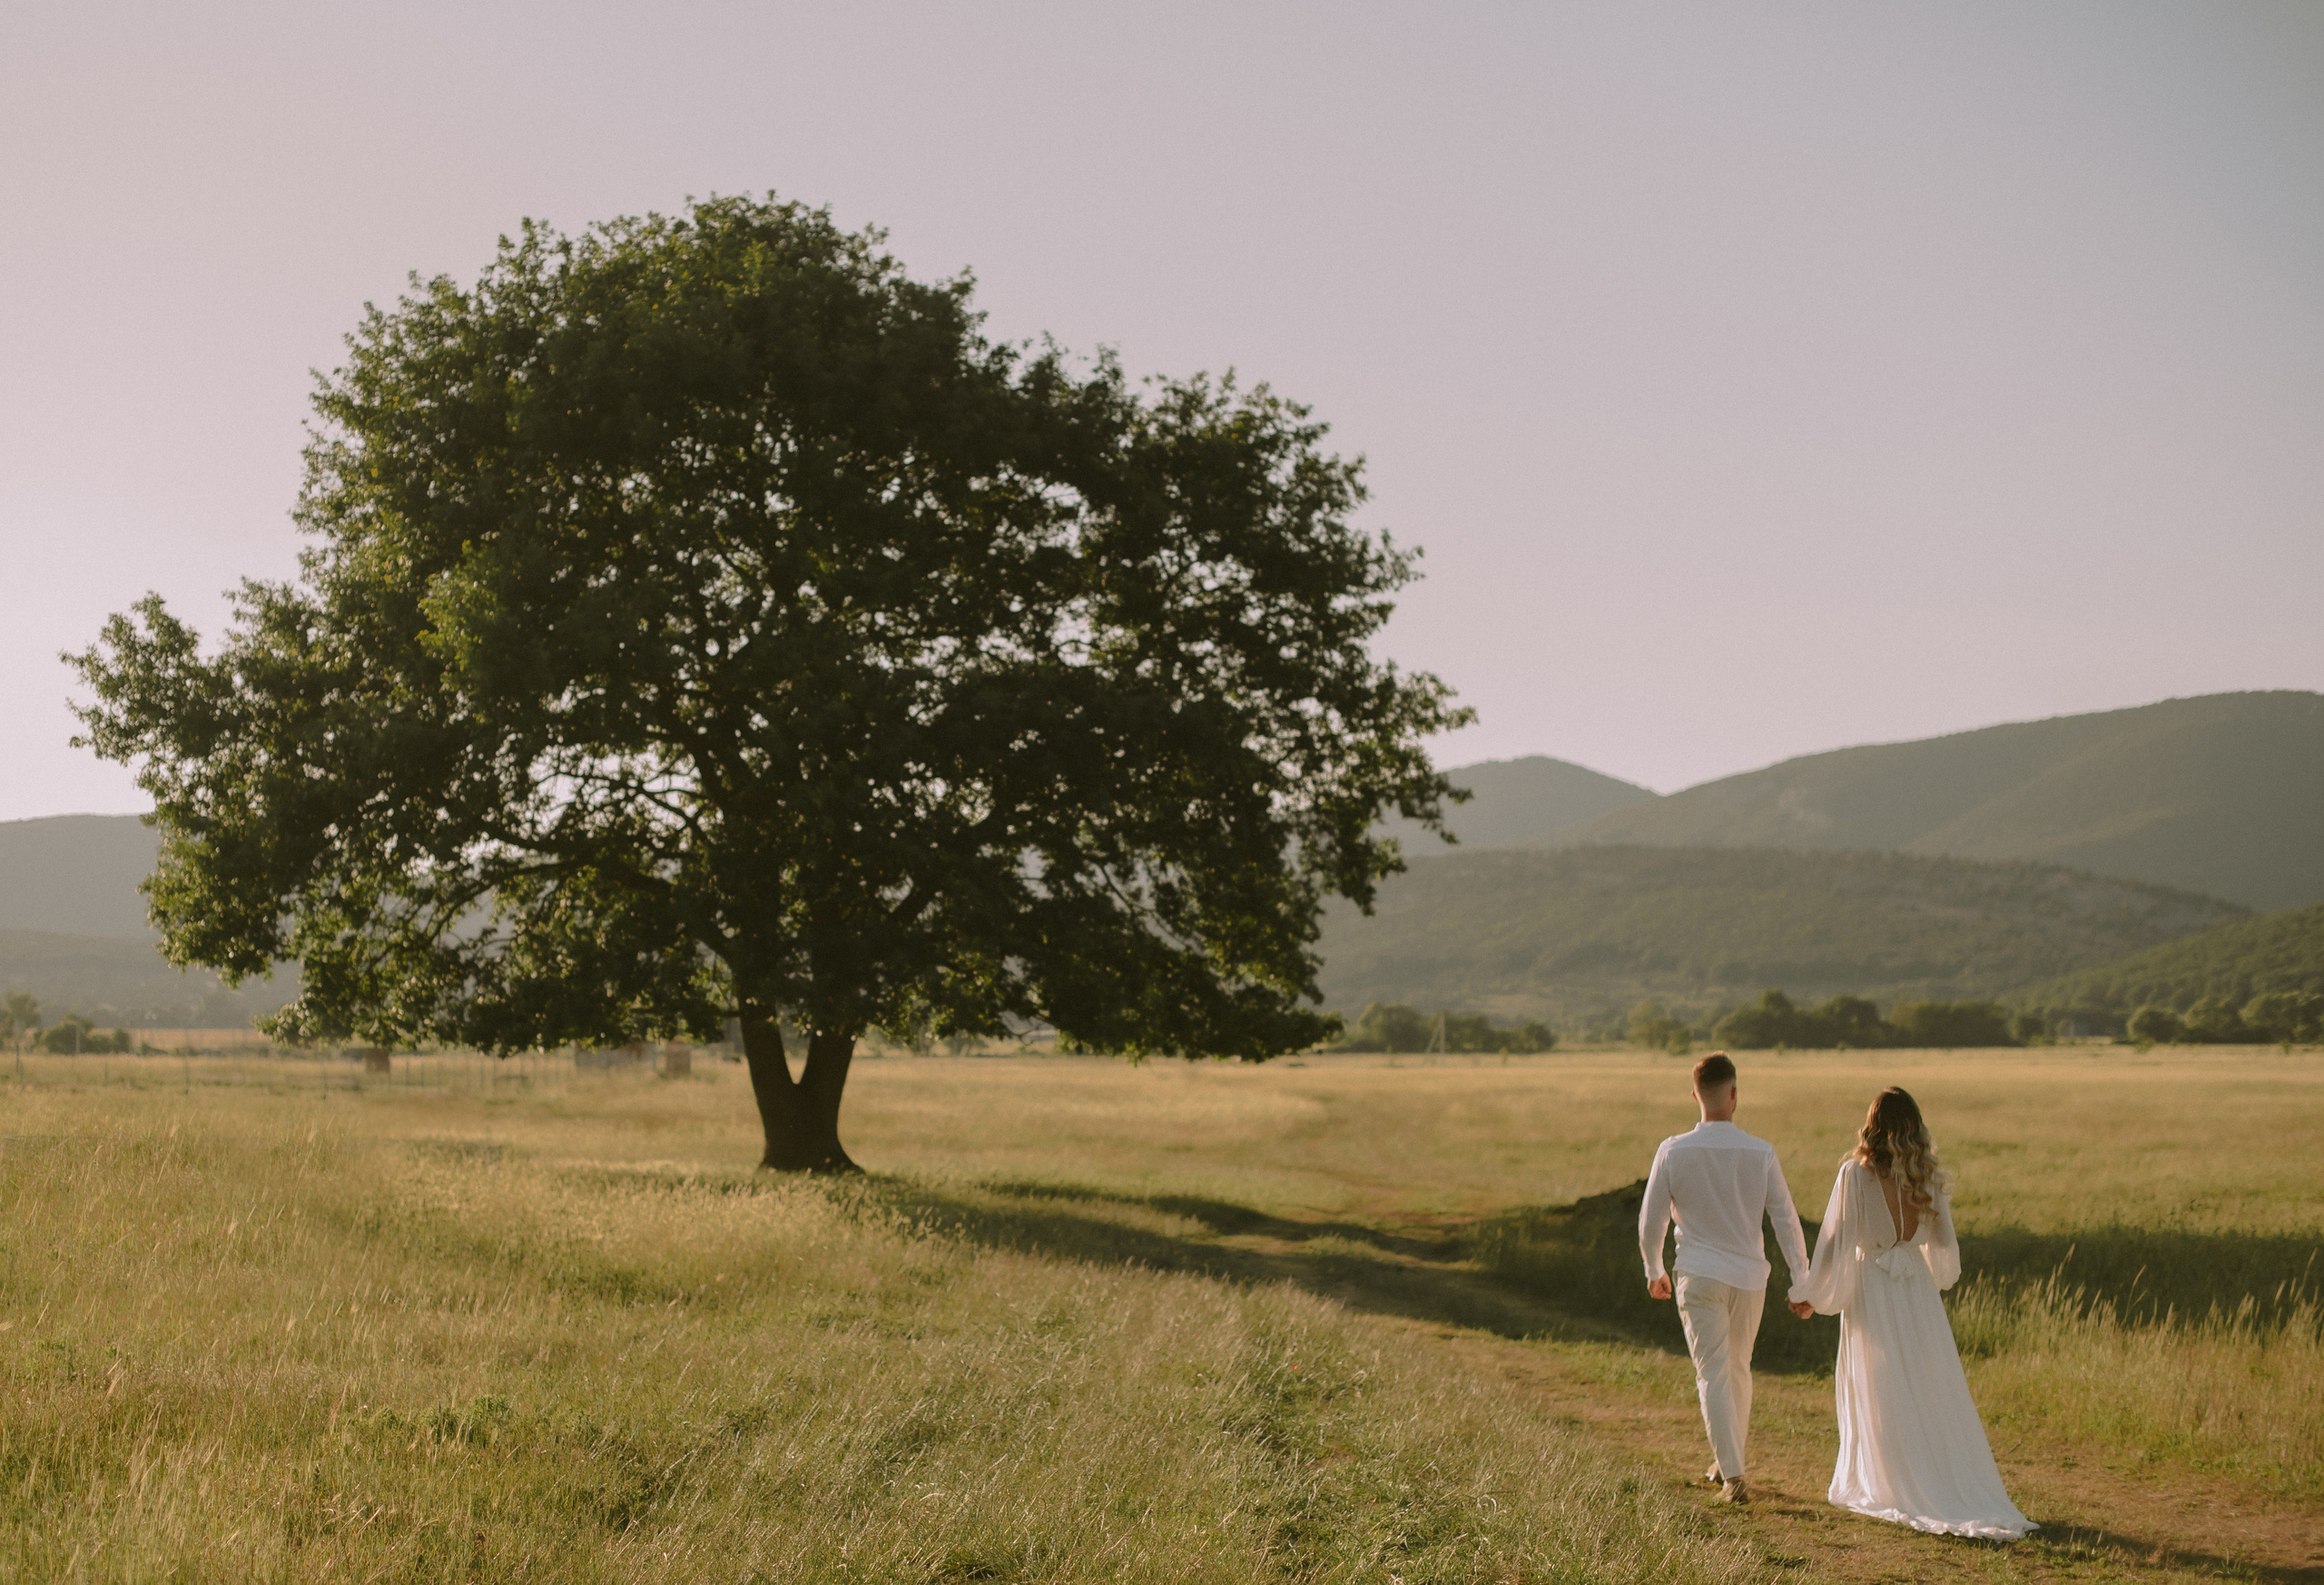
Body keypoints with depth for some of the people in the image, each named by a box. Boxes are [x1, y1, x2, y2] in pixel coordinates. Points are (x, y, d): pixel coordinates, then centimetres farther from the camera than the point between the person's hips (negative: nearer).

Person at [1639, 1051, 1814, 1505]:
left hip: (1698, 1275, -2)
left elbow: (1651, 1219, -2)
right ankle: (1727, 1458, 34)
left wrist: (1654, 1270, 15)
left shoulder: (1673, 1151, -8)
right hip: (1749, 1276, 2)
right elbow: (1786, 1220, -3)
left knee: (1713, 1373, 1)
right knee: (1738, 1367, 20)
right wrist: (1801, 1283, 6)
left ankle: (1733, 1475, -8)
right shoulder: (1761, 1153, -7)